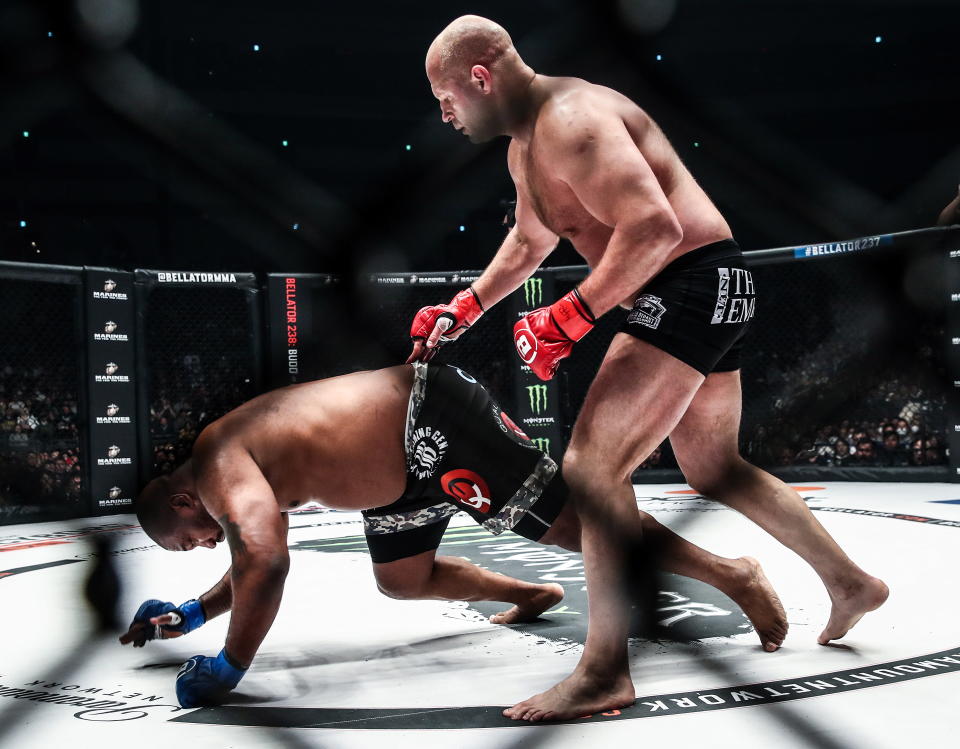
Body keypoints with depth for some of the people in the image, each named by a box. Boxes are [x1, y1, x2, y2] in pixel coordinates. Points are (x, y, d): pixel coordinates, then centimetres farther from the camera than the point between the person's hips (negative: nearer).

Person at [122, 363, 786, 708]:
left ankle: (733, 574, -2)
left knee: (571, 521, -8)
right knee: (402, 580, 21)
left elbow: (265, 565, -30)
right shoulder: (246, 473, 15)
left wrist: (229, 668, -20)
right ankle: (531, 594, 32)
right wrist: (192, 613, 22)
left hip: (434, 422, -11)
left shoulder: (220, 468, -14)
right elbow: (255, 565, 29)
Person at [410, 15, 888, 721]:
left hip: (697, 284, -11)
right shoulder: (525, 146, 14)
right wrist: (460, 311, 25)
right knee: (714, 467, 22)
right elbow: (530, 241, 31)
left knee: (592, 463, -17)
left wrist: (566, 319, -27)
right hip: (705, 294, 11)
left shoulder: (571, 121, -19)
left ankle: (605, 672, -12)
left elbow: (655, 229, -30)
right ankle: (851, 584, 36)